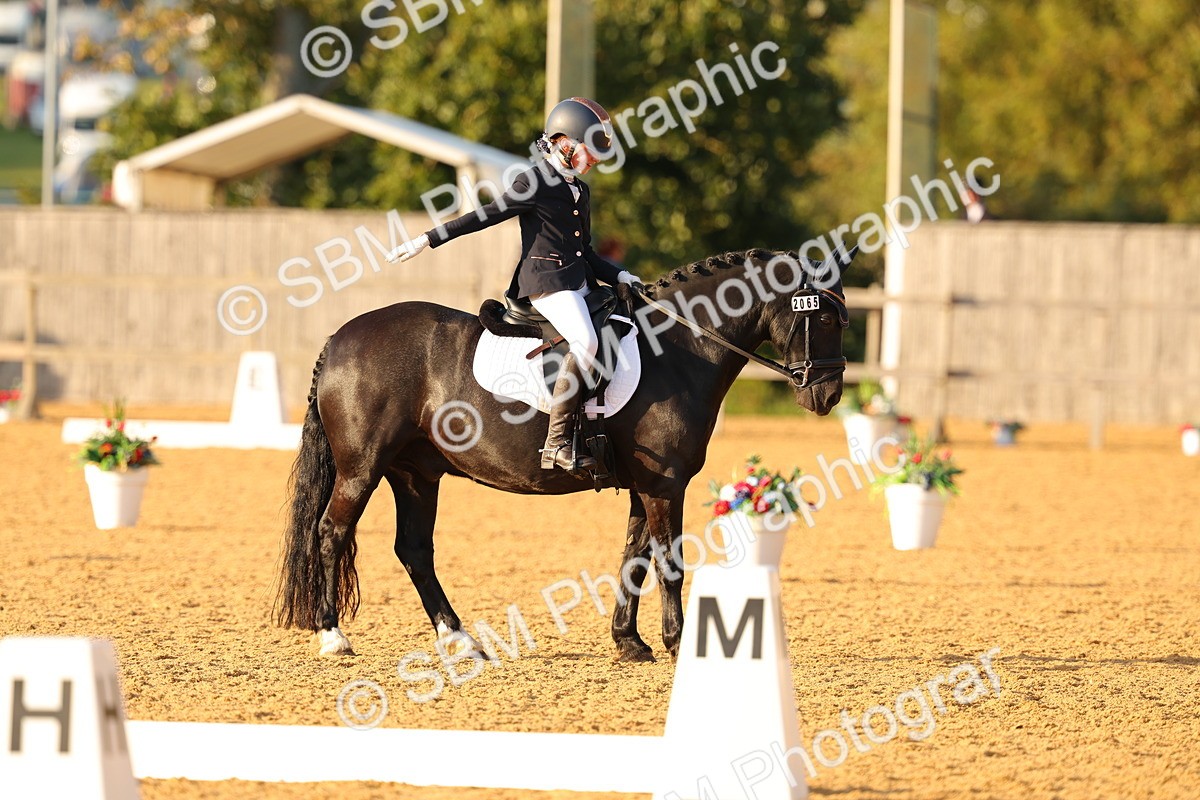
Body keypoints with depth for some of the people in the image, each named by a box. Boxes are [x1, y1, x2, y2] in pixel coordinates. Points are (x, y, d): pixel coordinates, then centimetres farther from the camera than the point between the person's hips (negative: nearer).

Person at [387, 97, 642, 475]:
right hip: (547, 283, -9)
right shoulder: (534, 183, -6)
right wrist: (427, 240, -6)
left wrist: (619, 276, 12)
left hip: (578, 283, 9)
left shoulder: (580, 191, 19)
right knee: (586, 341, -29)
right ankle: (556, 445, -35)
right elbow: (484, 217, -4)